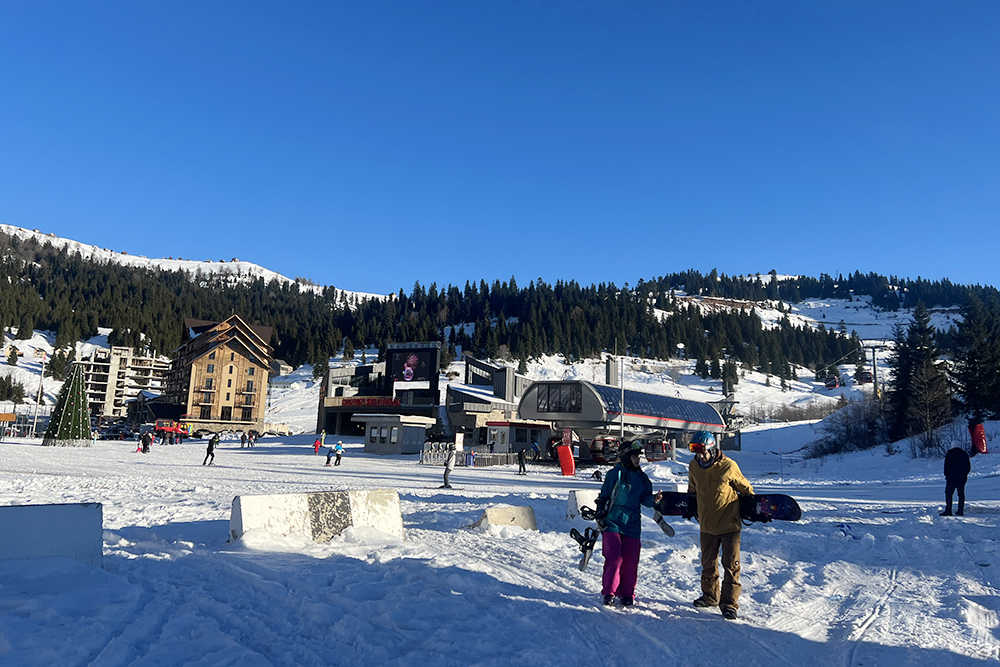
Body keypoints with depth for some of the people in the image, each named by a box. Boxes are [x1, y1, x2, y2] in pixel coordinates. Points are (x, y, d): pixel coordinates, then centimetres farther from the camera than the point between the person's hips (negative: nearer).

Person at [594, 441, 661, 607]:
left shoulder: (641, 477, 9)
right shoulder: (615, 474, -4)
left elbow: (644, 498, 9)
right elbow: (603, 496, 1)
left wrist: (653, 499, -12)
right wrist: (600, 517, -1)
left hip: (632, 524, 4)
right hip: (612, 522, -4)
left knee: (630, 560, 1)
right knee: (614, 557, -11)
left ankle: (627, 593, 18)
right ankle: (609, 592, 5)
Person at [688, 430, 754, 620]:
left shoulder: (728, 466, -16)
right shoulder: (694, 467, -3)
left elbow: (745, 489, -1)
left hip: (729, 524, -4)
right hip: (707, 525, 5)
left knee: (731, 564, -4)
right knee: (708, 563, 15)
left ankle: (729, 603, 4)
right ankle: (710, 596, 31)